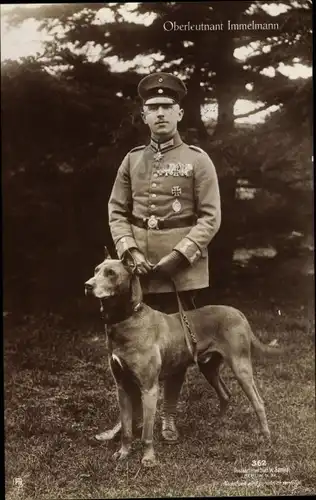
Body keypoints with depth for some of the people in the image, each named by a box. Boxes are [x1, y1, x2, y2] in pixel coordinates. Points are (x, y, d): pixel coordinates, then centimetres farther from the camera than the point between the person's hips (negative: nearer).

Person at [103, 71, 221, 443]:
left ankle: (169, 416, 23)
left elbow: (210, 218, -5)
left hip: (182, 266, -2)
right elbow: (117, 212, 8)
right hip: (139, 264, 2)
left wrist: (178, 256, -15)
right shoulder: (132, 160, 8)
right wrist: (129, 251, -8)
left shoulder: (198, 160, -1)